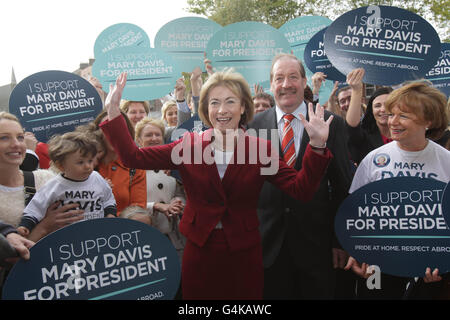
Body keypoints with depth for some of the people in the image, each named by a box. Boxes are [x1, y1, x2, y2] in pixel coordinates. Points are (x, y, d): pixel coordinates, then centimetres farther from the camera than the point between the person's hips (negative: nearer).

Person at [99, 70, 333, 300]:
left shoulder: (260, 149, -8)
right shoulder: (189, 144, -5)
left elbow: (301, 190, -16)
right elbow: (133, 157, -9)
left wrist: (317, 145, -28)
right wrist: (113, 111, -16)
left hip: (244, 255, 0)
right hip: (199, 250, 1)